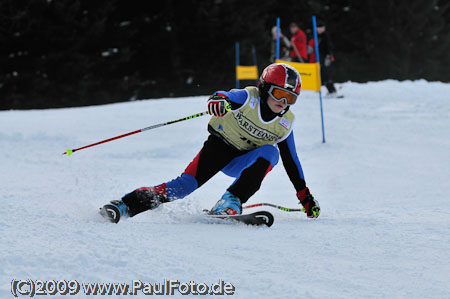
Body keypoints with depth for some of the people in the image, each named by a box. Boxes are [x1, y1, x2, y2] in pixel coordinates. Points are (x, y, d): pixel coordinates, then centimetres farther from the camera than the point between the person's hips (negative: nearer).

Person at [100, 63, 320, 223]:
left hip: (242, 164, 3)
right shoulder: (250, 98, -17)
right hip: (219, 145, -3)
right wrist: (218, 100, -60)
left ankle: (231, 202, -32)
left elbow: (291, 161, 4)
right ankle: (126, 205, -25)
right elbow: (228, 96, -34)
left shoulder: (285, 125, -6)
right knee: (187, 183, -23)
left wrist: (304, 194, 5)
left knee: (269, 152, -27)